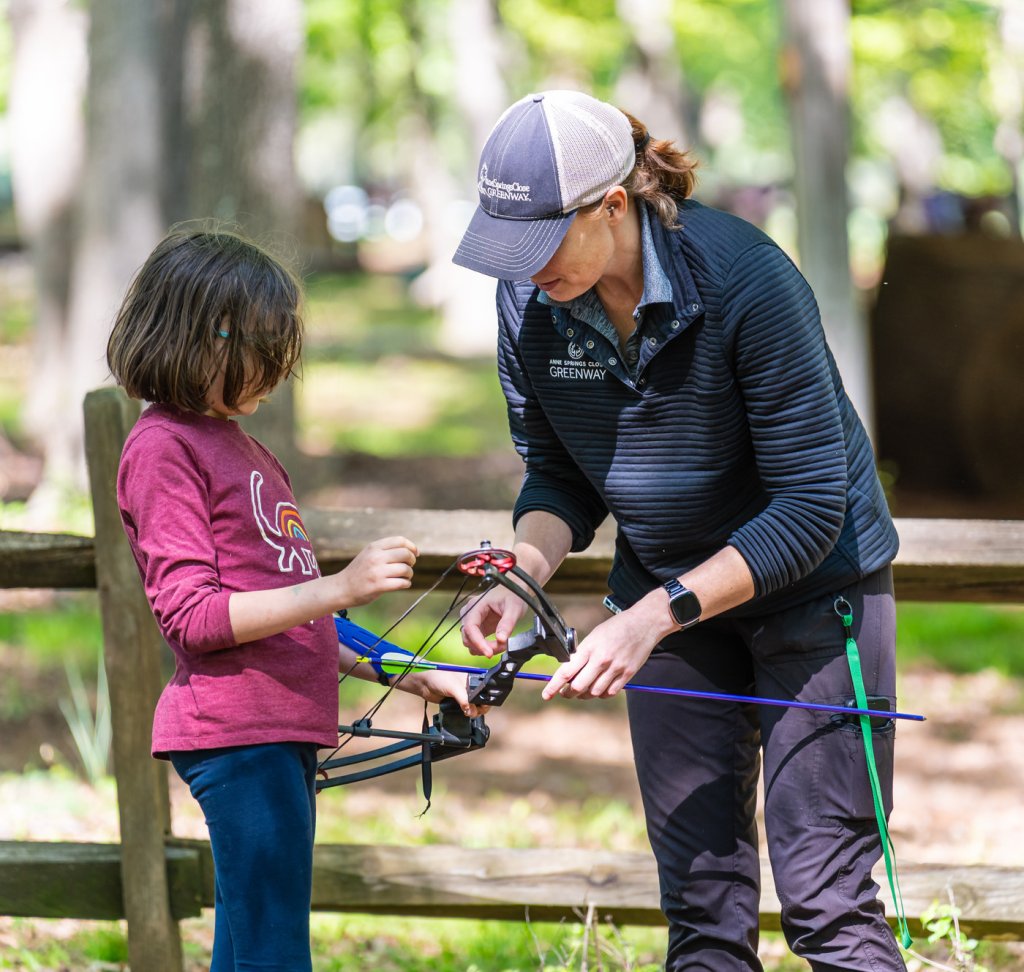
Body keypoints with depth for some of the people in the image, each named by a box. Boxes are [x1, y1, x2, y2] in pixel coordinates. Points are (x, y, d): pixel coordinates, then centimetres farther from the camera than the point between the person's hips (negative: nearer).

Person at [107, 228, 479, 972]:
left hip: (283, 729, 10)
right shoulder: (163, 448, -7)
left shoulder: (241, 446, 23)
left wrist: (409, 677, 21)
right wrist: (338, 588, -22)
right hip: (238, 733, -10)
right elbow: (191, 616, -16)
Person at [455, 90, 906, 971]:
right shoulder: (529, 300, -9)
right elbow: (560, 476, 5)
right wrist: (520, 576, -16)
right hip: (668, 595, 5)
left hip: (811, 584, -5)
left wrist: (652, 617, -29)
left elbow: (809, 509, -23)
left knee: (826, 897, -11)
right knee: (700, 900, 3)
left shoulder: (746, 279, -26)